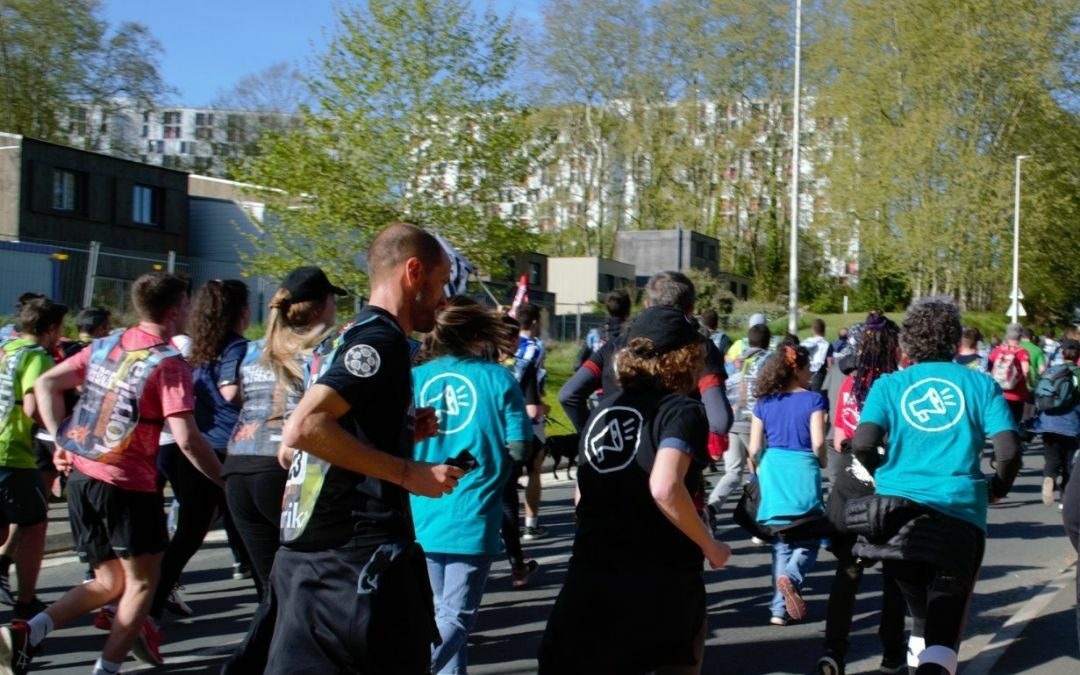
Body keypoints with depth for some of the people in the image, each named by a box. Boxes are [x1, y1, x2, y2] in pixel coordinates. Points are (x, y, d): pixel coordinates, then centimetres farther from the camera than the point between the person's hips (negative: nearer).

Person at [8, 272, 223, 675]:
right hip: (128, 483, -7)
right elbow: (186, 439, -17)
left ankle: (27, 633, 0)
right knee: (141, 582, 9)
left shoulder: (104, 346, 10)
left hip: (80, 476, 7)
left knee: (109, 582, 17)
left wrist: (62, 440, 11)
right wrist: (223, 479, -6)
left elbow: (45, 384, 11)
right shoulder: (169, 363, -11)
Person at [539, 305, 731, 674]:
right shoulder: (682, 410, -9)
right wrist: (710, 546, -13)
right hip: (662, 580, -4)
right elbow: (664, 489, -25)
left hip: (591, 575, 5)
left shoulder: (605, 407, 11)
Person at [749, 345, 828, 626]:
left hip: (773, 472, 4)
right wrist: (824, 463, 10)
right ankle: (791, 577, -19)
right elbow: (818, 443, -10)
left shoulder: (764, 403, 6)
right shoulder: (813, 400, -5)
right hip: (803, 471, -4)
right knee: (808, 540, 10)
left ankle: (779, 609, 11)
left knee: (781, 544, 15)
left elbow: (754, 449, 4)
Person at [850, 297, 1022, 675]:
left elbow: (862, 445, -9)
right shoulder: (980, 385, 5)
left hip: (899, 508, 2)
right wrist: (998, 489, 15)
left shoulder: (890, 385, 5)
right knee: (945, 623, -4)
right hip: (961, 513, -2)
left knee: (920, 612, 24)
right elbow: (1008, 450, -5)